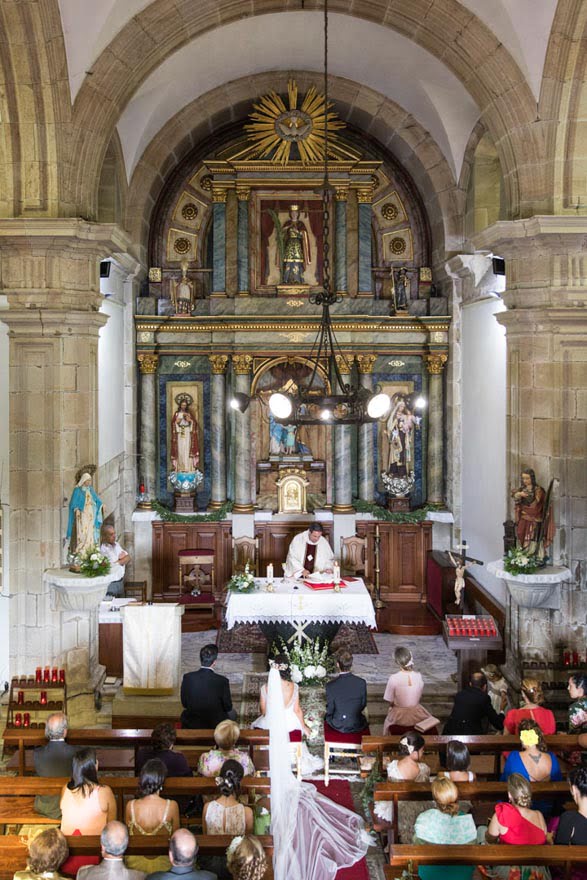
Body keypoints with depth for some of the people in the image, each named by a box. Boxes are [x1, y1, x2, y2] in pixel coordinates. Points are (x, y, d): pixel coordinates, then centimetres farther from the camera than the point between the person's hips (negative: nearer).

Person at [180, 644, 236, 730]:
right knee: (232, 713, 31)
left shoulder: (187, 678, -17)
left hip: (191, 725, 2)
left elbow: (184, 704, -2)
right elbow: (228, 707, -9)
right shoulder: (222, 681, -23)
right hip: (216, 725, -2)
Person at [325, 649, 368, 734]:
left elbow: (330, 710, -12)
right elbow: (363, 706, -4)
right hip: (357, 726, 1)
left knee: (327, 715, 31)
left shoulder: (331, 685, -25)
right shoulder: (362, 683, -19)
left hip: (338, 726, -1)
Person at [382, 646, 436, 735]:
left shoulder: (393, 678, -24)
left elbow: (390, 702, -14)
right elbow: (418, 696, 1)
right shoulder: (419, 676, -16)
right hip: (417, 715, 2)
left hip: (399, 717, -2)